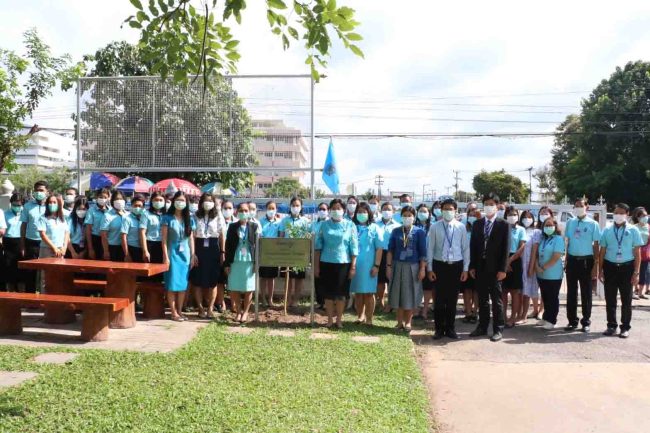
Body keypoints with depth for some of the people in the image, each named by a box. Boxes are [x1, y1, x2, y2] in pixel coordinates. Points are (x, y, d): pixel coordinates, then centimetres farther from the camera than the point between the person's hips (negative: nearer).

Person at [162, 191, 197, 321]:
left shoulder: (189, 219, 9)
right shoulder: (168, 218, -2)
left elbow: (191, 238, 10)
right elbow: (164, 239, -5)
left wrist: (193, 255, 5)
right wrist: (165, 256, -11)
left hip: (185, 255, 4)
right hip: (173, 254, -4)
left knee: (183, 285, 5)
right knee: (172, 285, -3)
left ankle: (179, 311, 14)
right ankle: (174, 313, 3)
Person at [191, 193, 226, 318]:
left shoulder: (218, 217, 5)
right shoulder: (196, 216, 5)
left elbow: (222, 235, 4)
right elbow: (192, 236, 1)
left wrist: (223, 252, -2)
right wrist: (192, 252, -6)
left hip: (213, 248, 0)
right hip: (199, 248, 0)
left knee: (213, 281, 2)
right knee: (198, 280, 2)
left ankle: (210, 308, 10)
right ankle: (201, 308, 12)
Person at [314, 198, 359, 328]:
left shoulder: (350, 225, 1)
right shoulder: (324, 225, 4)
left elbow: (354, 247, 0)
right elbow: (318, 246, 5)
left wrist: (353, 266, -5)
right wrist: (316, 265, 1)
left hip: (343, 263, -1)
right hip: (327, 263, 1)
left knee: (341, 293, 5)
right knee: (328, 293, 5)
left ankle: (339, 319, 18)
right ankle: (330, 319, 17)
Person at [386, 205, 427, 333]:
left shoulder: (419, 232, -2)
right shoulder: (396, 231, 4)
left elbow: (423, 252, -3)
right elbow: (390, 250, 5)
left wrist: (422, 268, -7)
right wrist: (389, 266, -1)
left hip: (413, 267, -2)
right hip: (398, 266, 2)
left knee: (410, 295, 6)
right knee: (398, 294, 7)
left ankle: (408, 322, 18)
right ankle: (400, 321, 17)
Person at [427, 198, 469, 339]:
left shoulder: (461, 227, 1)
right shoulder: (435, 227, -2)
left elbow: (466, 248, 3)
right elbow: (430, 248, 0)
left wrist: (465, 269, 1)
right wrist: (430, 268, -2)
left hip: (456, 266, 1)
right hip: (439, 265, -1)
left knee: (453, 299, 9)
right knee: (439, 299, 3)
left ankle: (450, 328, 22)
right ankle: (439, 329, 16)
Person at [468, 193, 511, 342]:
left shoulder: (503, 225, -2)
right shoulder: (477, 224, 9)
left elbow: (506, 248, -5)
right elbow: (473, 246, 9)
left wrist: (503, 269, -11)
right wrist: (472, 266, 3)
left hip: (495, 268, -4)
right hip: (480, 267, 4)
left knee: (496, 300, 3)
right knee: (482, 299, 11)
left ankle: (498, 329, 10)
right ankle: (482, 327, 20)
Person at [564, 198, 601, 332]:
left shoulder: (593, 224, -5)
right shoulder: (570, 222, 5)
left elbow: (596, 245, -4)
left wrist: (596, 266, -7)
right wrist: (566, 261, 8)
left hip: (586, 261, -3)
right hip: (572, 260, 3)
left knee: (586, 293, 7)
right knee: (571, 292, 8)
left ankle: (586, 322, 19)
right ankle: (572, 321, 19)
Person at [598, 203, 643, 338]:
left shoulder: (633, 230, -1)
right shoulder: (607, 230, 4)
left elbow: (637, 252, -2)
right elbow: (602, 251, 6)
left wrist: (636, 272, -6)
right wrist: (600, 270, 2)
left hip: (627, 267, -1)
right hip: (610, 267, 2)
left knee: (626, 300, 7)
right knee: (610, 299, 7)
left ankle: (625, 327, 17)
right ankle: (611, 326, 18)